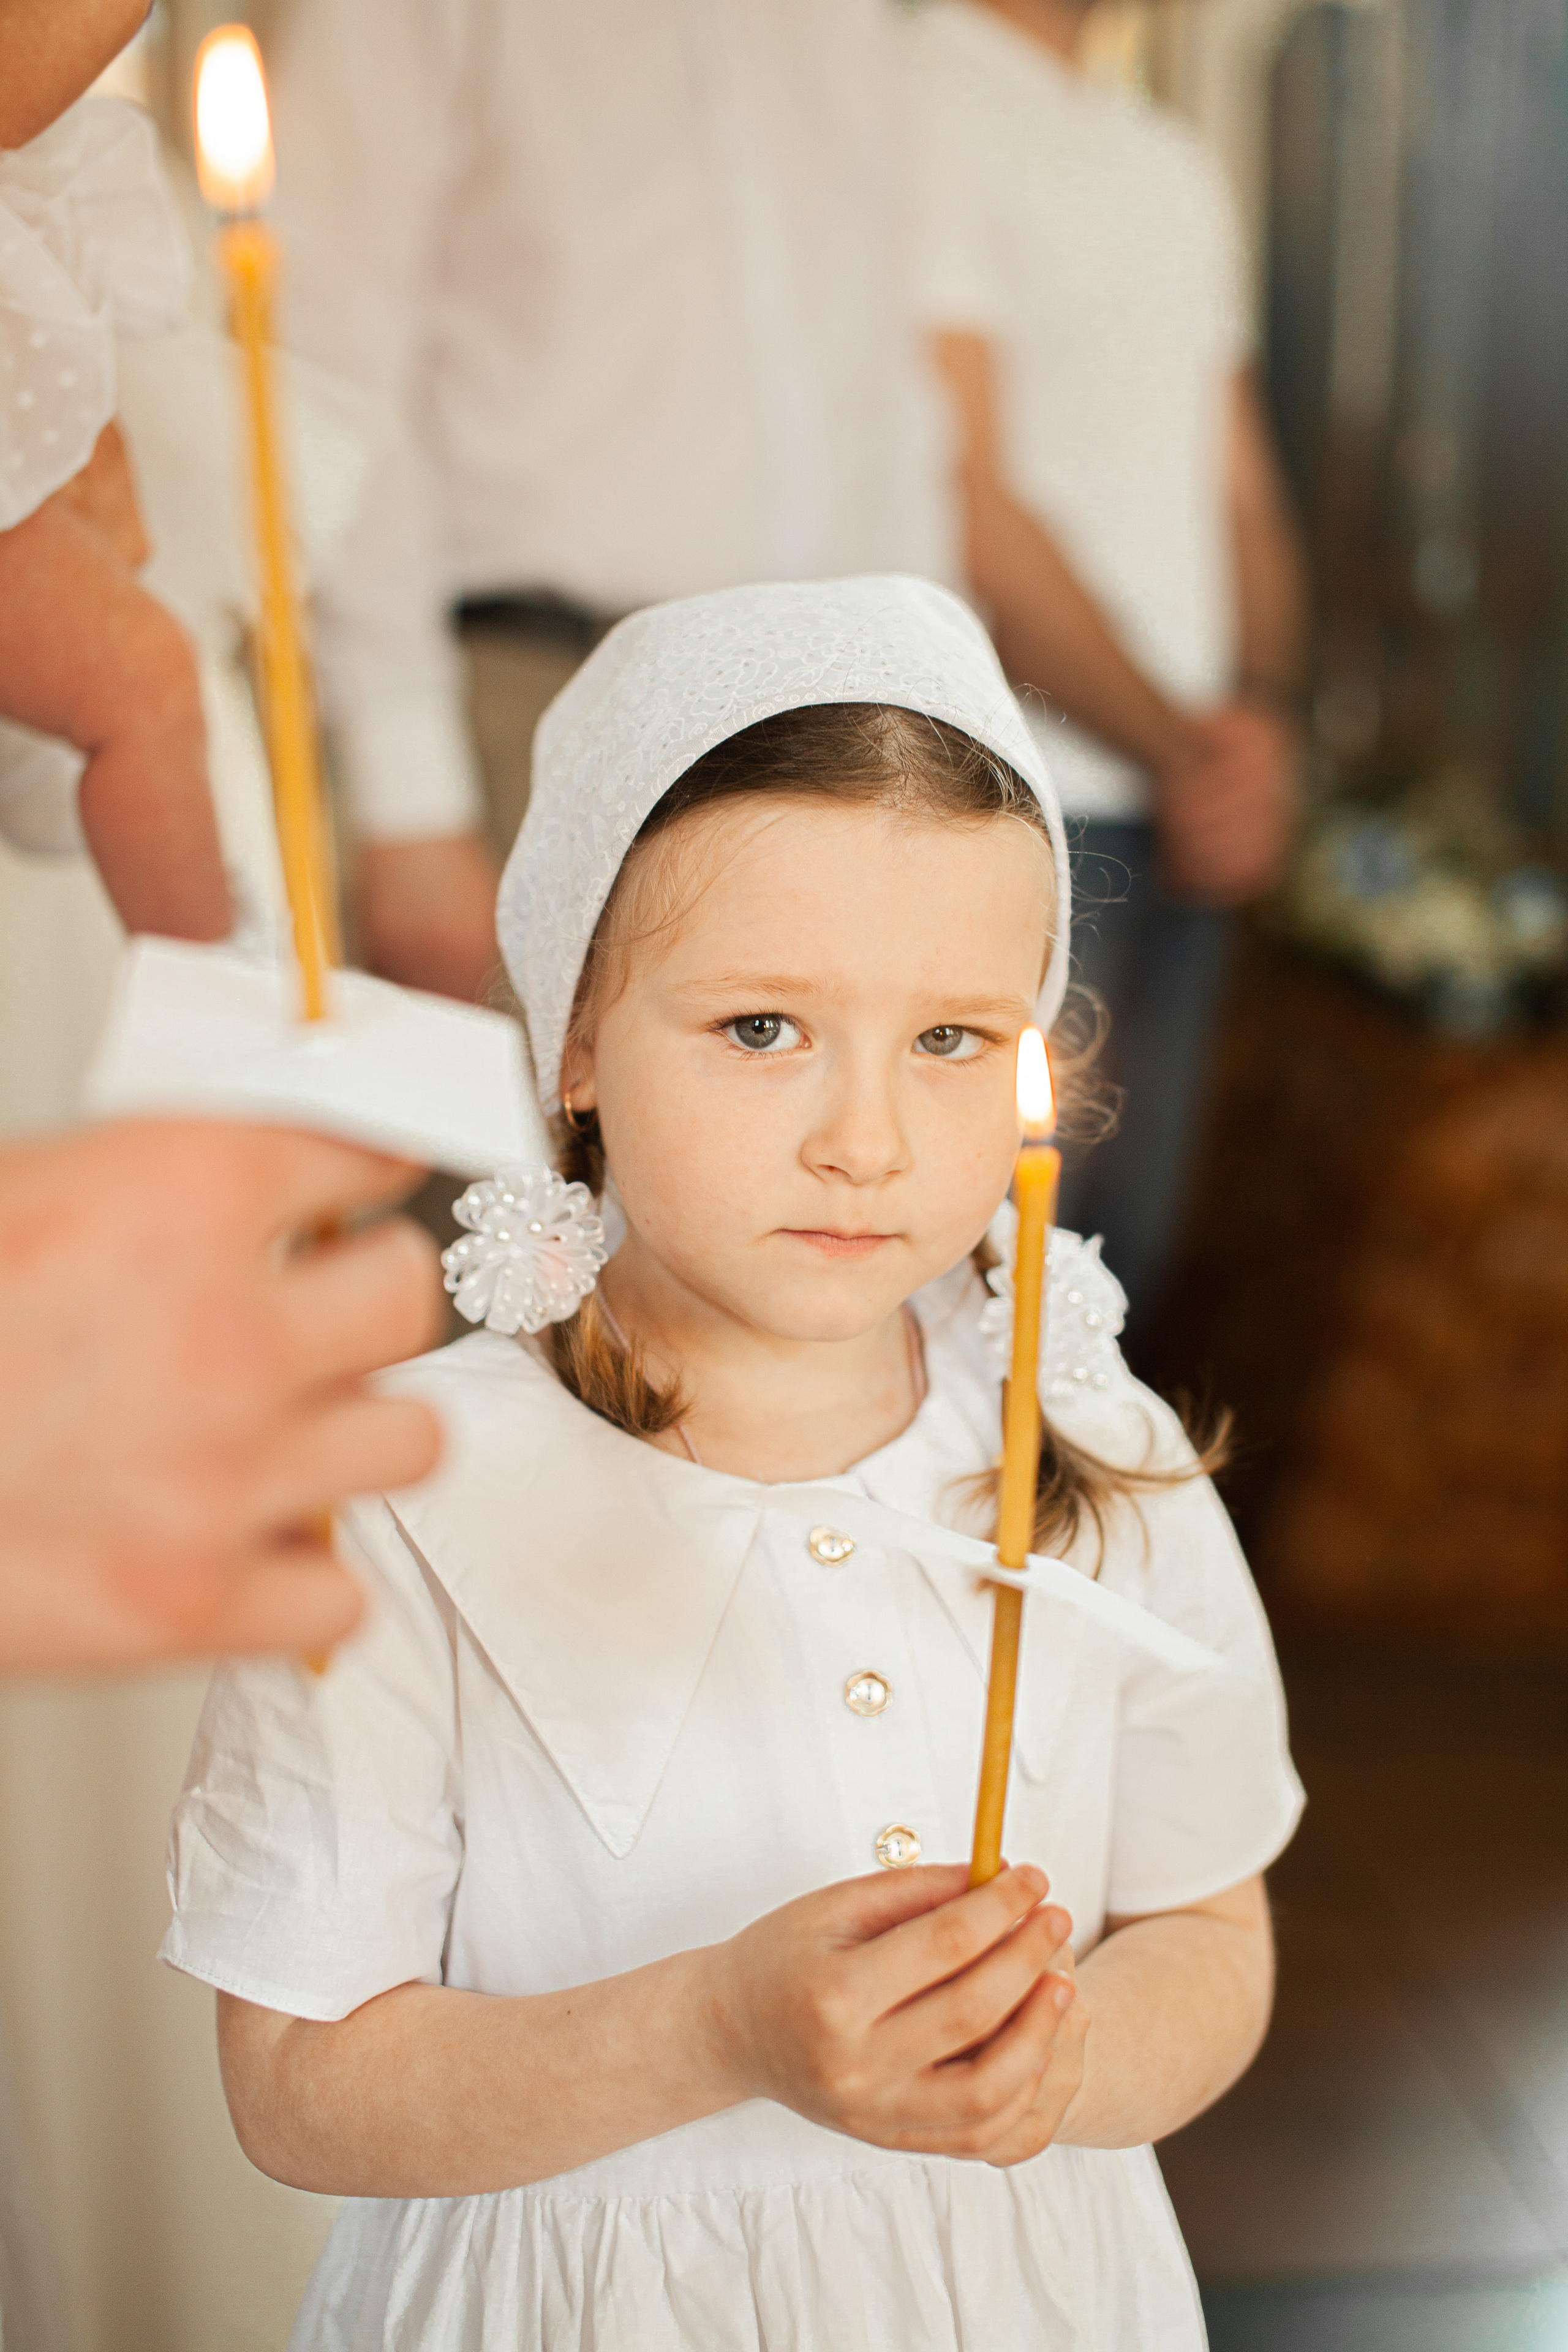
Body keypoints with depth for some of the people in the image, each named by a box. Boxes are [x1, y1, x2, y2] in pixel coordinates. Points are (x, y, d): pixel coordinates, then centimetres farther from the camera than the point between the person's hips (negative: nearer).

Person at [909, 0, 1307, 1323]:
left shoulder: (1177, 166, 20)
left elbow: (1242, 493, 19)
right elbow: (965, 510, -15)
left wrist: (1263, 717, -1)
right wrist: (1188, 751, -11)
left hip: (1184, 814, 8)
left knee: (1125, 1252, 11)